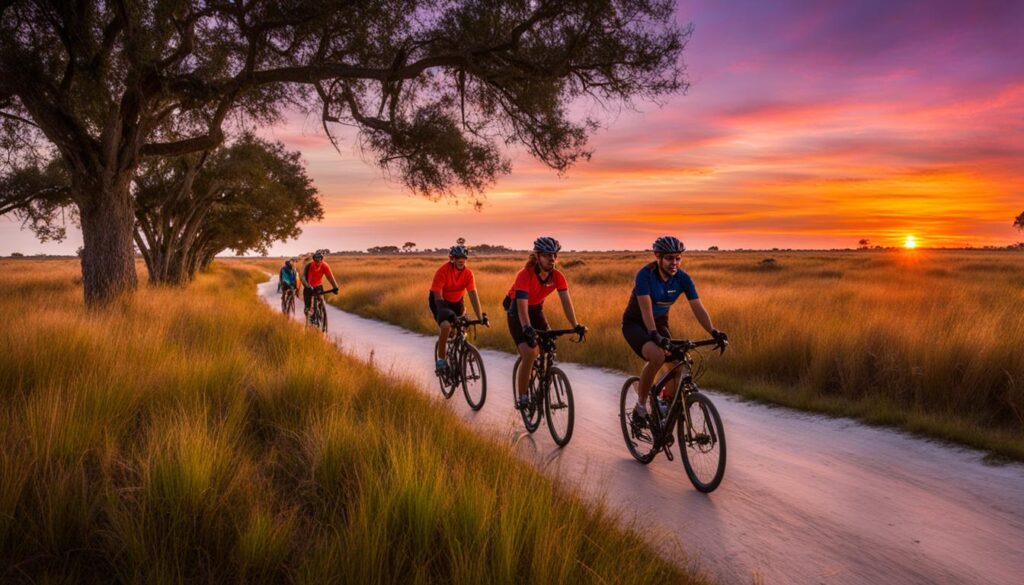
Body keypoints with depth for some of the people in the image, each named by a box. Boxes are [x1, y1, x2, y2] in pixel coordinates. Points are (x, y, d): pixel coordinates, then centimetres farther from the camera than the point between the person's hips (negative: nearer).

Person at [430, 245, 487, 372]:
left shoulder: (468, 273, -17)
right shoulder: (443, 271, -27)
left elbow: (473, 295, -20)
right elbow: (438, 296, -26)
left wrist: (480, 317, -27)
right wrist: (446, 313, -35)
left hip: (457, 301, 4)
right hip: (440, 301, -4)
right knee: (446, 326, -29)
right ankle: (441, 359, -13)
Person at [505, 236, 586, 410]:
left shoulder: (557, 276, -16)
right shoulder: (525, 275, -31)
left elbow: (566, 301, -22)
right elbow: (522, 305, -40)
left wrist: (575, 325, -32)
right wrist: (527, 328, -55)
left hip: (536, 311, 5)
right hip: (517, 313, -5)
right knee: (529, 354, -21)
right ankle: (522, 397, -6)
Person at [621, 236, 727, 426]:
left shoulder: (683, 279, -12)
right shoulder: (645, 275, -26)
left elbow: (698, 307, -16)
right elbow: (646, 308, -34)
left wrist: (713, 332, -30)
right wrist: (654, 335, -48)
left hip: (660, 324, 5)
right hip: (635, 324, -5)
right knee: (657, 356, -32)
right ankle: (641, 406, -15)